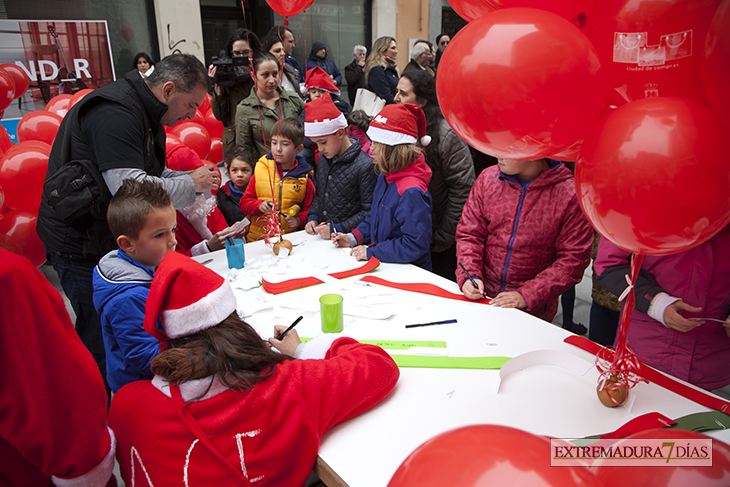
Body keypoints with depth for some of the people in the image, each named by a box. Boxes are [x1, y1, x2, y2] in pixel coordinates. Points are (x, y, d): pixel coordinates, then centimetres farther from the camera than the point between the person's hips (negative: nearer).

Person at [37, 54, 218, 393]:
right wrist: (191, 183, -18)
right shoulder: (114, 112, -23)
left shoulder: (146, 115, 10)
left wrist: (195, 178, -1)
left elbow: (150, 174, 18)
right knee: (100, 335, -1)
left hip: (108, 236, 9)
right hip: (79, 244, -9)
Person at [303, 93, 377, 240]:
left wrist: (337, 228, -15)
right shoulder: (323, 158, 10)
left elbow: (369, 211, -11)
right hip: (319, 233, 6)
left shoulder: (365, 166, -13)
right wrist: (312, 217, 6)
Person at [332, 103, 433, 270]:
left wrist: (371, 252, -20)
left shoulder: (412, 192, -24)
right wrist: (353, 238, 8)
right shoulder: (385, 177, 8)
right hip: (382, 265, 8)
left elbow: (415, 245, -26)